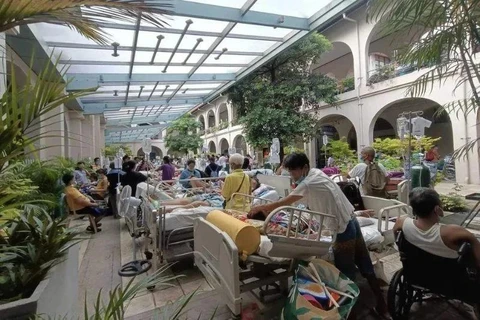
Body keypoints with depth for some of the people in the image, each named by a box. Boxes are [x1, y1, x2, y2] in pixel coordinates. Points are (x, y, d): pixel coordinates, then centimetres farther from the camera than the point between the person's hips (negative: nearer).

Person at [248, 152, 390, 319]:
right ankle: (382, 306, 34)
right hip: (351, 221, 9)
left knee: (346, 275, 7)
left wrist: (260, 208, -10)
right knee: (366, 267, 19)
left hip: (342, 229, -9)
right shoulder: (316, 173, 5)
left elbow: (284, 202, -21)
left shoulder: (308, 184, -23)